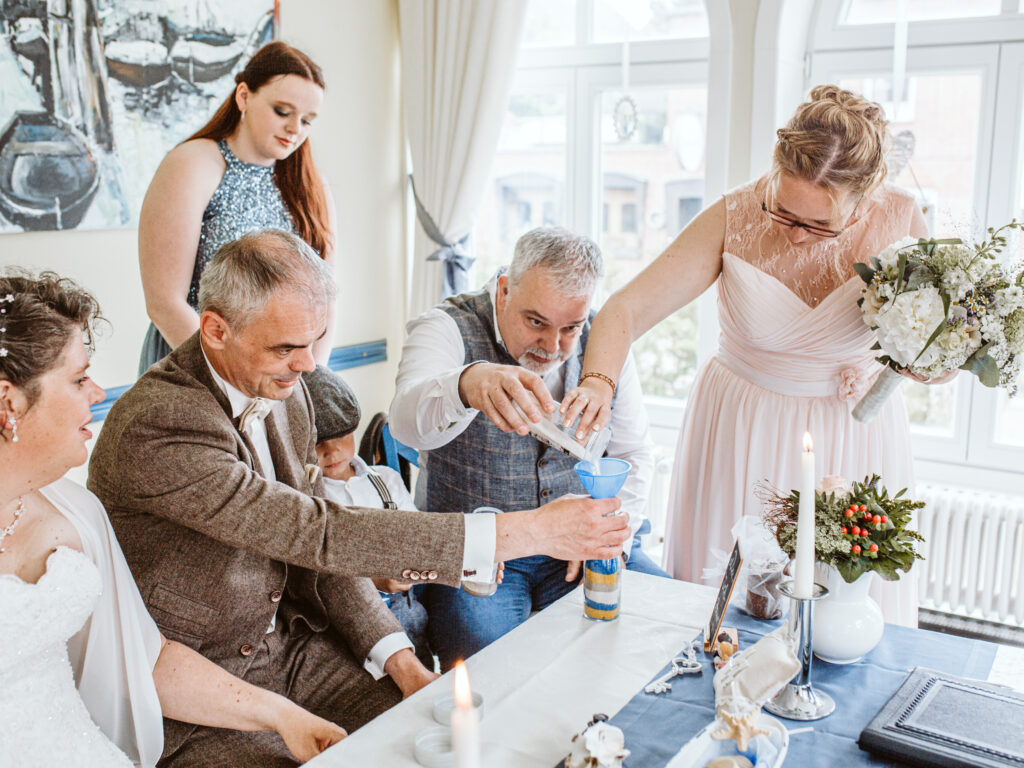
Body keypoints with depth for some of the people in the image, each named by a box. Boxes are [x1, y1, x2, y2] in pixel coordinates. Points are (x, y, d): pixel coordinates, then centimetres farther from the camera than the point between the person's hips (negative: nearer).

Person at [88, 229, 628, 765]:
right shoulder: (155, 428, -27)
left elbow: (314, 552, 6)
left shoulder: (283, 390, -1)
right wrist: (528, 532, -34)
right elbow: (319, 533, -32)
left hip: (288, 644, 6)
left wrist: (399, 659, -6)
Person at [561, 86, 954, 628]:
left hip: (852, 439, 1)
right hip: (741, 436, -1)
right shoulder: (733, 219, -15)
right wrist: (598, 381, -36)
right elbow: (626, 309, -17)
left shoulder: (900, 219, -10)